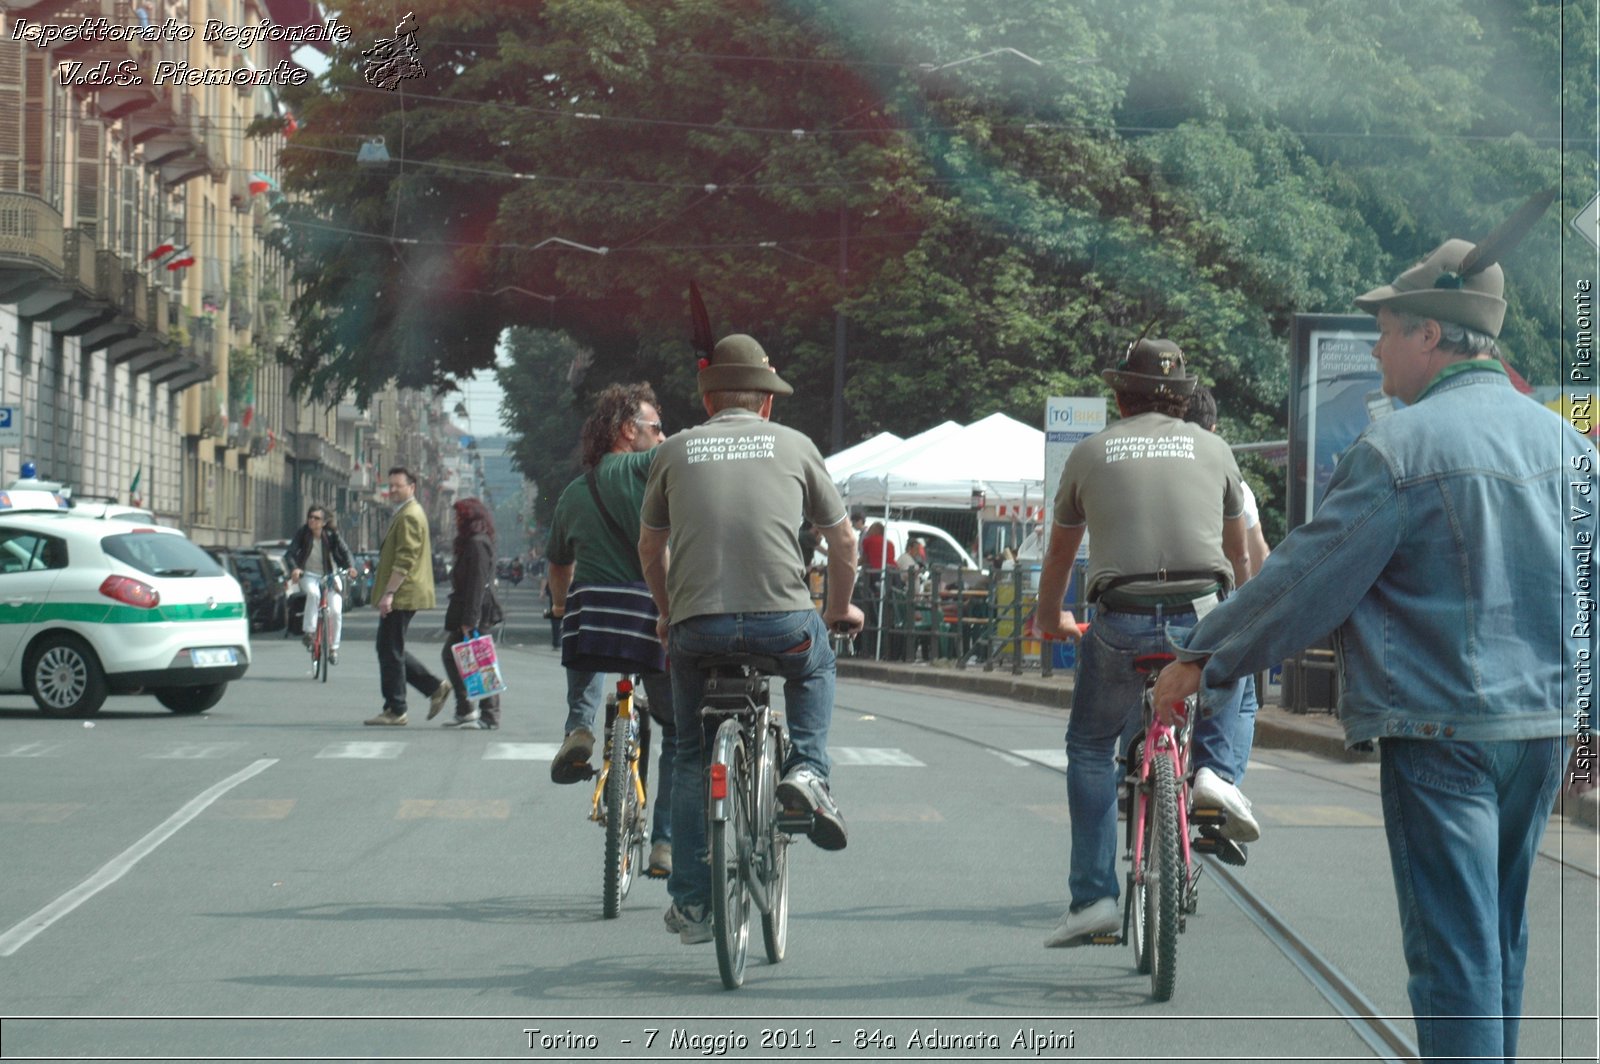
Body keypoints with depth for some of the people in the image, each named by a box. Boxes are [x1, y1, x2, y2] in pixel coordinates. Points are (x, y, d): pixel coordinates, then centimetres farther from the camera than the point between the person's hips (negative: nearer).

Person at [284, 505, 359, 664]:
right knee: (313, 593, -36)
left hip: (329, 576, 1)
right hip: (308, 575, -1)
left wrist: (350, 566, -39)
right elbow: (289, 554, -17)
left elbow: (345, 551, -18)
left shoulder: (332, 535, -9)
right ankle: (309, 631, -28)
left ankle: (333, 648, 4)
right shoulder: (303, 534, -10)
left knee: (336, 611, -14)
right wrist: (294, 568, -37)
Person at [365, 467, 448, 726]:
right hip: (400, 595, 11)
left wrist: (388, 593, -24)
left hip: (401, 595, -11)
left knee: (390, 651, -6)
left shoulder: (409, 516, -14)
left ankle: (395, 710, -2)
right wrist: (386, 591, 26)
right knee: (392, 650, 14)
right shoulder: (406, 514, 20)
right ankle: (435, 687, 15)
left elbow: (405, 559, -22)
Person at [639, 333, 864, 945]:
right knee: (815, 667, 34)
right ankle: (807, 771, 13)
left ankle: (691, 904, 14)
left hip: (696, 627, 1)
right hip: (782, 620, -1)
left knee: (692, 758, 18)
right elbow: (843, 540, 19)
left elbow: (649, 547, 25)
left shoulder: (676, 452, 14)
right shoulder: (793, 446, 12)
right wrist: (840, 609, 37)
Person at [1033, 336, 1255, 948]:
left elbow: (1060, 553, 26)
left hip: (1120, 628, -1)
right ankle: (1217, 771, 13)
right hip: (1203, 620, 1)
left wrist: (1050, 617, 46)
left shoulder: (1090, 453, 13)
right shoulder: (1212, 449, 15)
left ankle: (1092, 898, 13)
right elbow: (1238, 551, 30)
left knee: (1089, 748, 21)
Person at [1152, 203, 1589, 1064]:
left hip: (1438, 725, -7)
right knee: (1502, 938, 17)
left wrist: (1202, 658, -1)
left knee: (1452, 948, -4)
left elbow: (1305, 580, -11)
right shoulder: (1565, 442, 7)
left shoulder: (1398, 447, -14)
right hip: (1544, 719, 7)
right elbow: (1581, 573, 14)